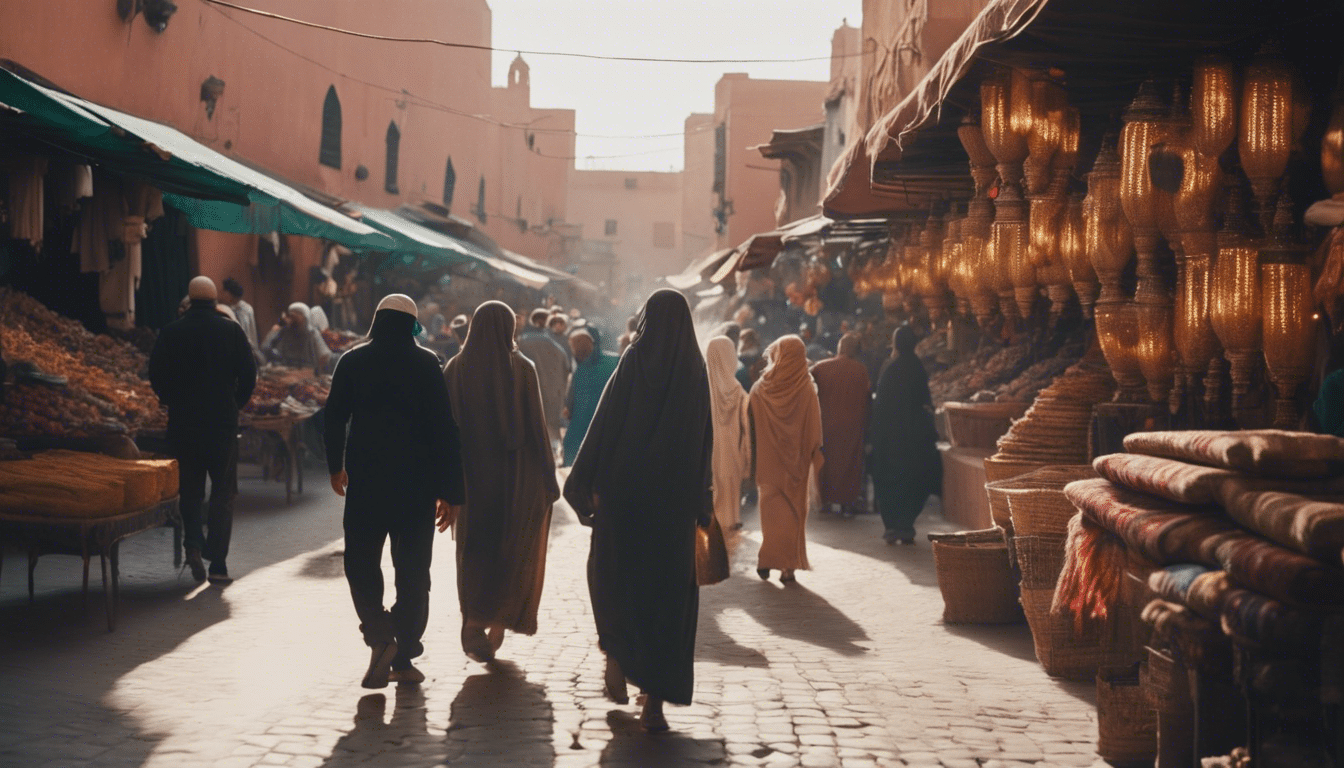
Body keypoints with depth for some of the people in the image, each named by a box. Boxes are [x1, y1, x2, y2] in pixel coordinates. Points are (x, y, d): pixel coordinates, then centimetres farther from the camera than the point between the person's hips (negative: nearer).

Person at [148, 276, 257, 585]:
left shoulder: (170, 333, -1)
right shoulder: (232, 330, -2)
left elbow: (156, 376, 1)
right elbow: (248, 376, -2)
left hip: (183, 422, 1)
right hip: (223, 422, -1)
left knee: (189, 489, 15)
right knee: (223, 493, 5)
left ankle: (193, 544, -6)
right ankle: (217, 564, 1)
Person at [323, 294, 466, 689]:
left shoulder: (353, 360, 1)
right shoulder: (426, 363, -2)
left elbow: (334, 417, 6)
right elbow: (444, 428, -6)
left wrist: (336, 467, 23)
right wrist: (450, 491, -3)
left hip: (365, 479, 0)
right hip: (416, 480, 0)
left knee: (361, 563, 10)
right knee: (412, 569, 8)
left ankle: (379, 635, -13)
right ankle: (404, 657, 9)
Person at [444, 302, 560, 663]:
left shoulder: (455, 369, -2)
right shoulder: (521, 369, -7)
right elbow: (537, 425, -9)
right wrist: (549, 477, -2)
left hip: (471, 473, 1)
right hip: (516, 474, -1)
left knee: (475, 551, 11)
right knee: (515, 550, 14)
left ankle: (473, 620, -5)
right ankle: (498, 621, 8)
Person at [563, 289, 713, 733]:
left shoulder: (635, 362, -7)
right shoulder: (697, 372, 3)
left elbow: (605, 421, -10)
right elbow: (706, 442, 7)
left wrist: (586, 483, -5)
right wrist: (701, 502, 15)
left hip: (626, 488, -2)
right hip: (677, 496, 2)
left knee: (614, 571, 21)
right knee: (667, 586, 4)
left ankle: (618, 659, 18)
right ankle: (655, 701, 1)